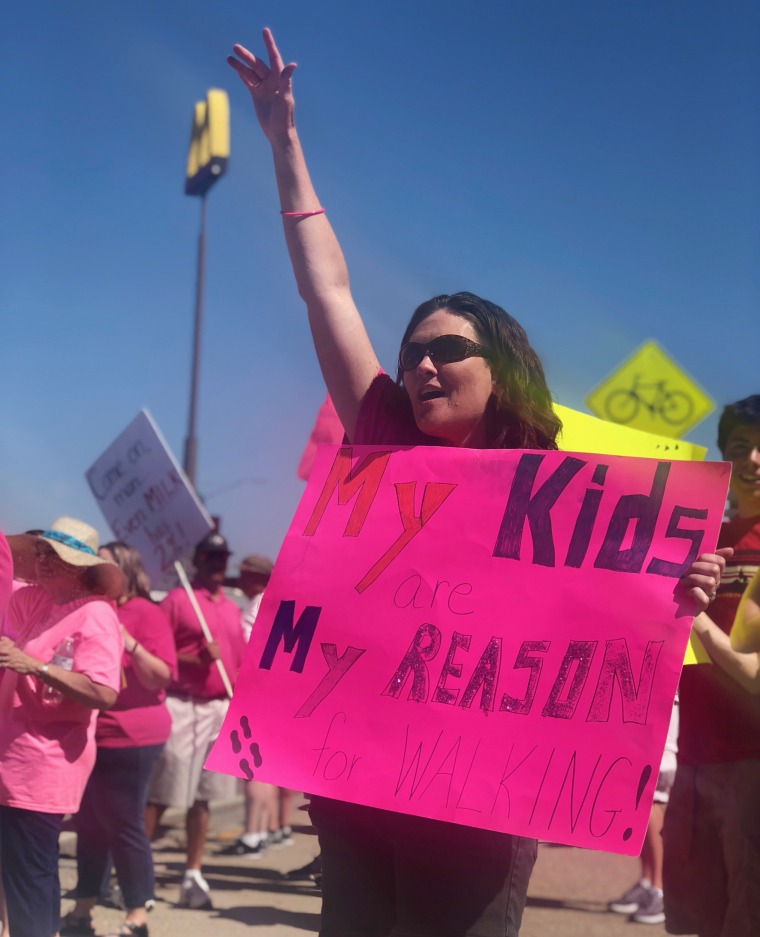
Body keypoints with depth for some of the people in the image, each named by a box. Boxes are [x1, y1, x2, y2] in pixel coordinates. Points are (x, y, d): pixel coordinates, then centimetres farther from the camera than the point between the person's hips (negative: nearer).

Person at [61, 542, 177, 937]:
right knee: (89, 824, 13)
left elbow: (160, 676, -15)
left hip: (128, 738, -7)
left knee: (124, 826, -4)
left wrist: (131, 645, -28)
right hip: (89, 734, 7)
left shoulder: (146, 613, -8)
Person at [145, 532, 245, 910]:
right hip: (182, 706, -6)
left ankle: (193, 876, 15)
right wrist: (195, 659, -19)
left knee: (202, 796, 9)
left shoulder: (232, 608, 16)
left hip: (222, 708, 6)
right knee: (162, 794, -5)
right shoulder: (176, 600, -4)